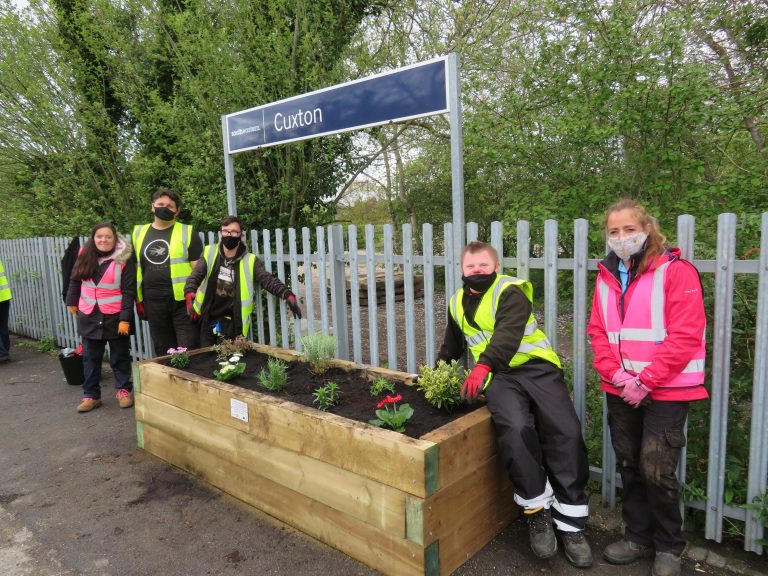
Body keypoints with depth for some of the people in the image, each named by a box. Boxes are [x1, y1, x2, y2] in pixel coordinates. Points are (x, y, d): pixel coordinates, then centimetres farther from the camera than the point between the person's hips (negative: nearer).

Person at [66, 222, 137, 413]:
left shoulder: (124, 260, -12)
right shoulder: (85, 256, 3)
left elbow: (129, 291, -14)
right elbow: (75, 280, 18)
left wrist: (125, 319, -17)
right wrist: (72, 302, 22)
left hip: (116, 318, -4)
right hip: (89, 317, 4)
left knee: (120, 357, 8)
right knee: (91, 358, 10)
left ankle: (124, 390, 23)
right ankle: (91, 395, 21)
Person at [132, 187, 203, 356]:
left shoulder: (187, 232, -3)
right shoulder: (139, 233, 10)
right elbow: (135, 268, 16)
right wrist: (138, 299, 13)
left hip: (182, 301, -4)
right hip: (153, 303, 4)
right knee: (163, 352, 15)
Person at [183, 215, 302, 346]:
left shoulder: (249, 261, -5)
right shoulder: (209, 253, -1)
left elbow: (268, 280, -10)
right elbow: (195, 276, -5)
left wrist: (287, 295, -26)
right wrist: (190, 295, -25)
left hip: (232, 323, -1)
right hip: (207, 319, 1)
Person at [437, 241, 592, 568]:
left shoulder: (510, 292, -4)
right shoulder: (457, 303, 16)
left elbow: (508, 331, -23)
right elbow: (452, 344, 34)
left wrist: (483, 364, -37)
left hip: (535, 367, -2)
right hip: (498, 375, 2)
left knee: (566, 433, -17)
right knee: (515, 429, -28)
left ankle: (571, 524, 0)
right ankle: (537, 511, -8)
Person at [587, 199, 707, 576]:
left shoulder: (675, 271, -9)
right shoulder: (606, 276, 8)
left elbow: (684, 336, -15)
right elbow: (598, 333, 6)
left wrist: (646, 382, -17)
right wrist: (617, 376, -8)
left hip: (666, 390, -5)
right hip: (620, 389, 5)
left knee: (657, 471, -3)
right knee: (630, 466, 14)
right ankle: (638, 537, 32)